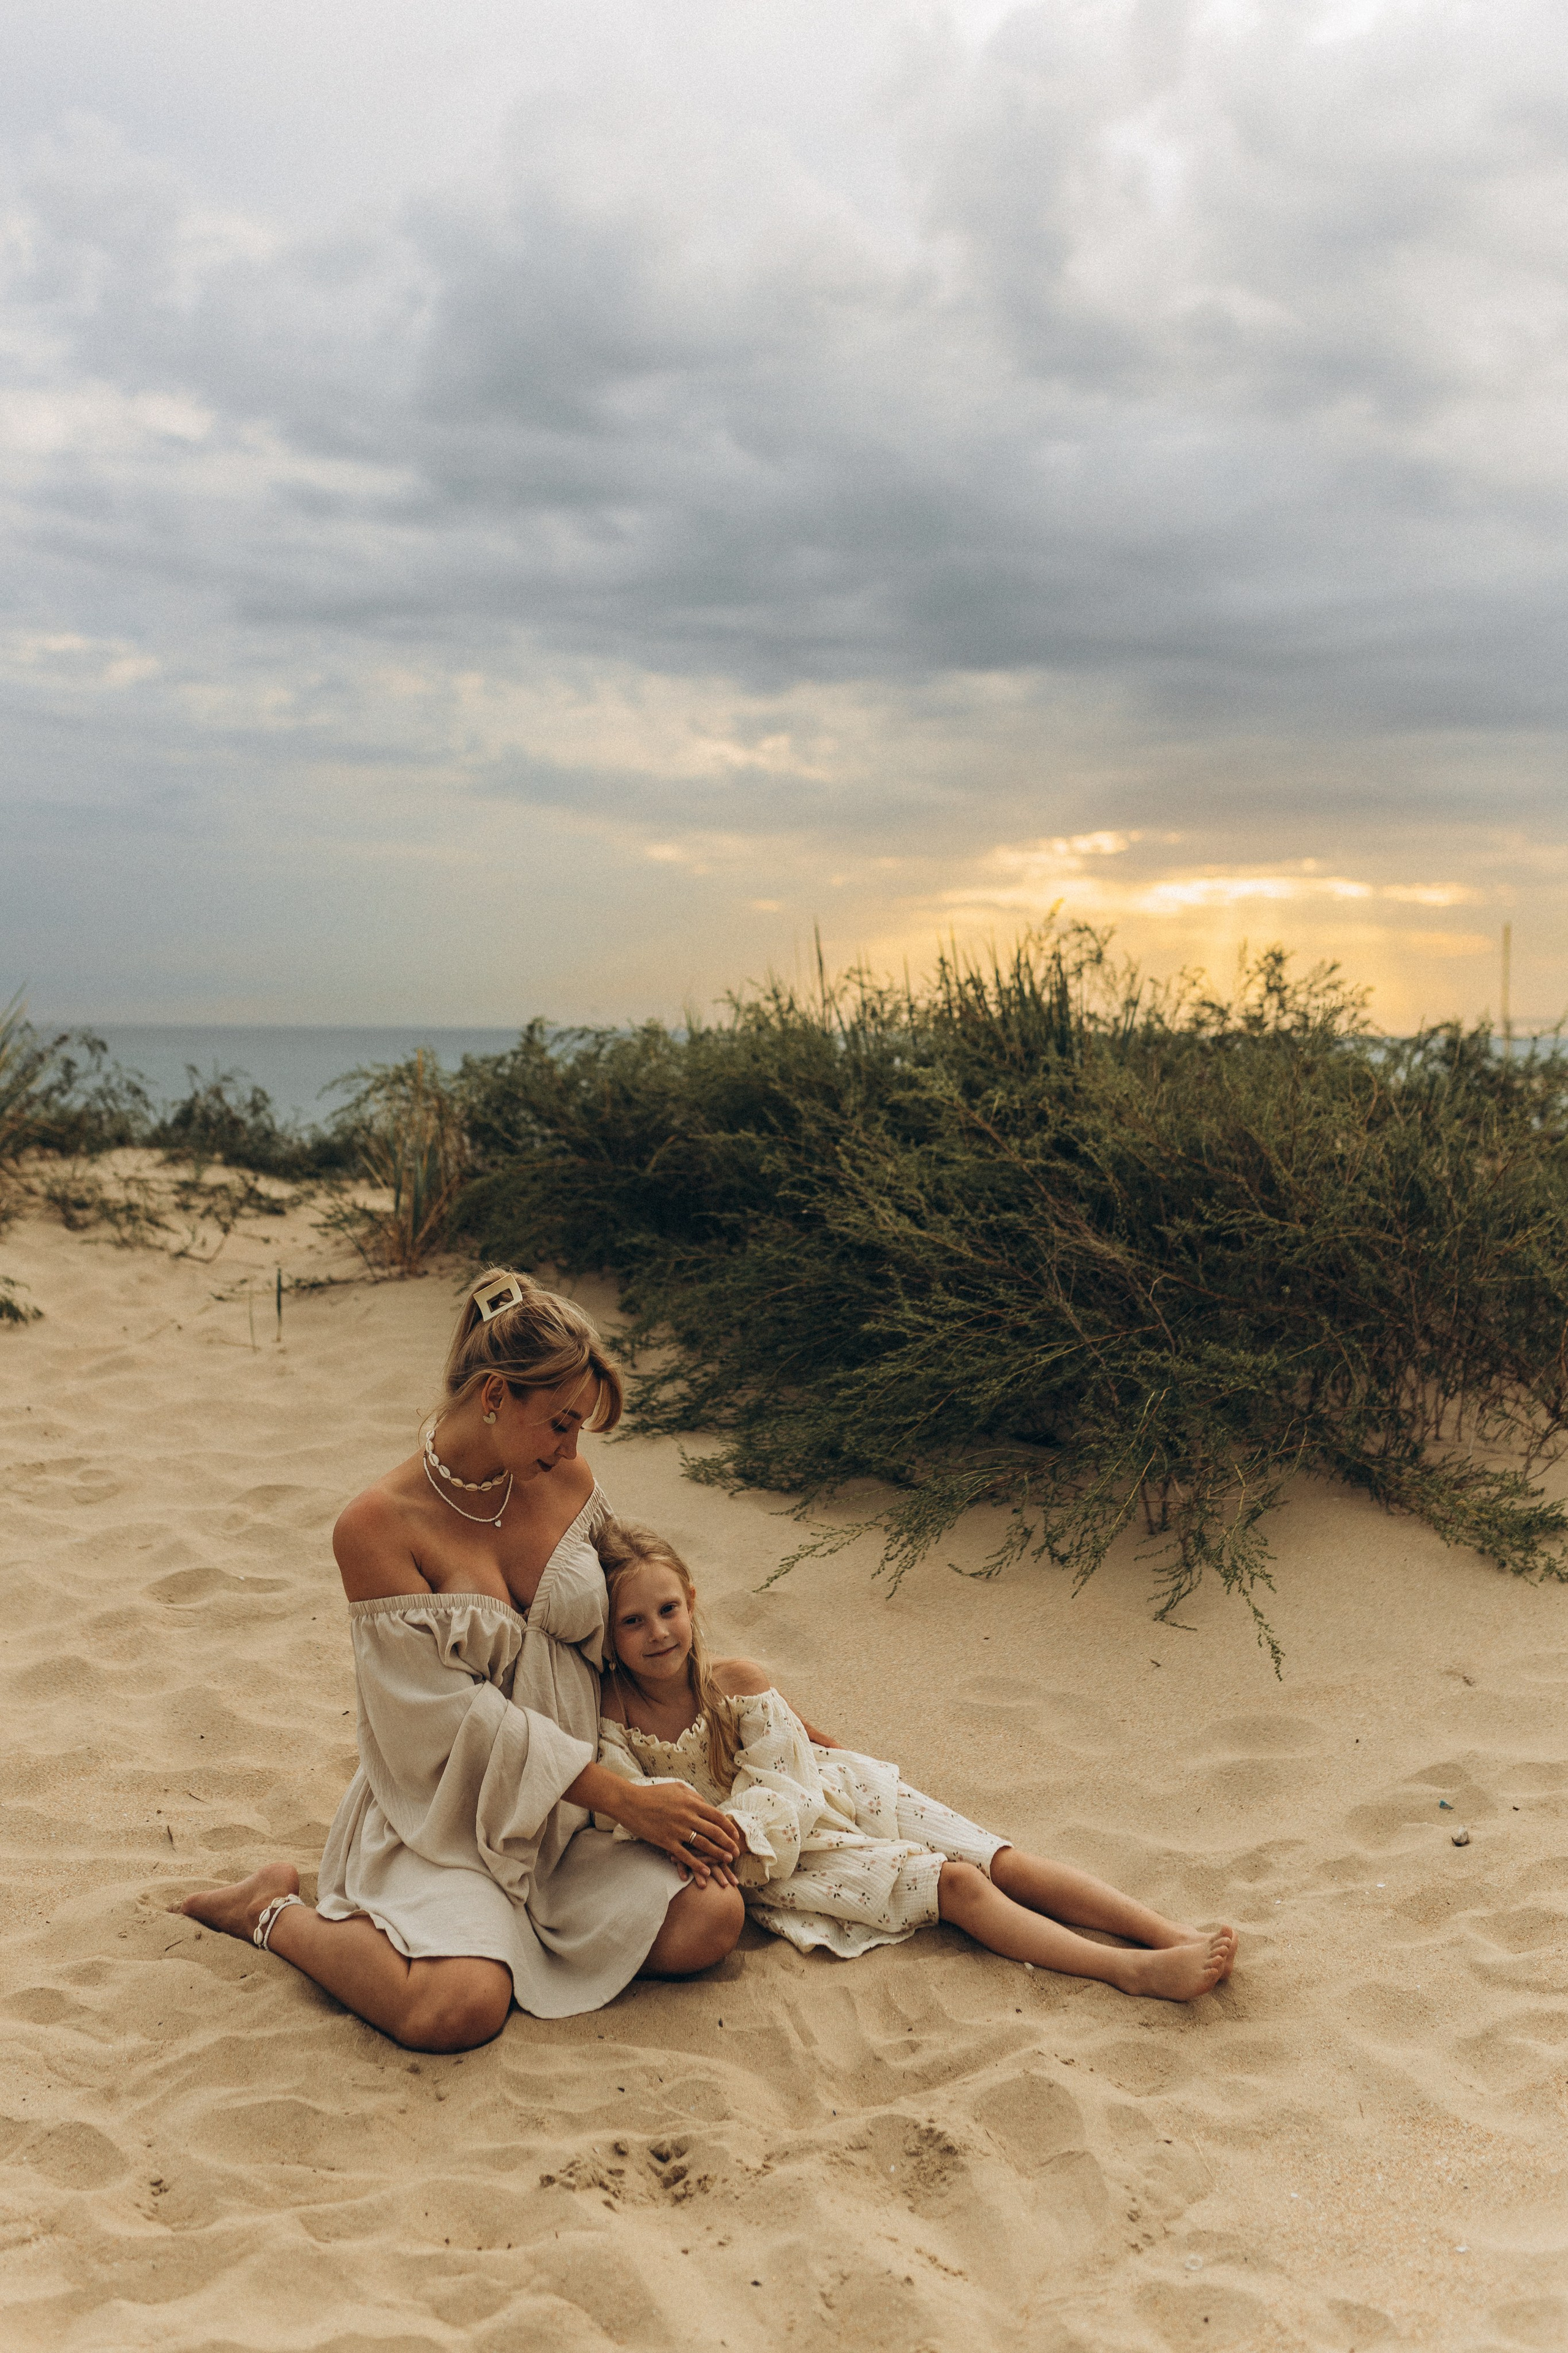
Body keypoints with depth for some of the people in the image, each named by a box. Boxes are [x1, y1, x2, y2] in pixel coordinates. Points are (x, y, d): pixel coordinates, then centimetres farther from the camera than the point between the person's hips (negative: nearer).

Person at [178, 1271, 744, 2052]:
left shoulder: (567, 1482, 0)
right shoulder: (377, 1526, -17)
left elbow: (619, 1641, 11)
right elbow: (459, 1715, -18)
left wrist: (674, 1791, 0)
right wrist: (624, 1800, -18)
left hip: (565, 1814, 5)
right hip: (441, 1825, -5)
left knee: (710, 1921, -17)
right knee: (459, 2007, -30)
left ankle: (526, 1919, 9)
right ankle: (276, 1912, 0)